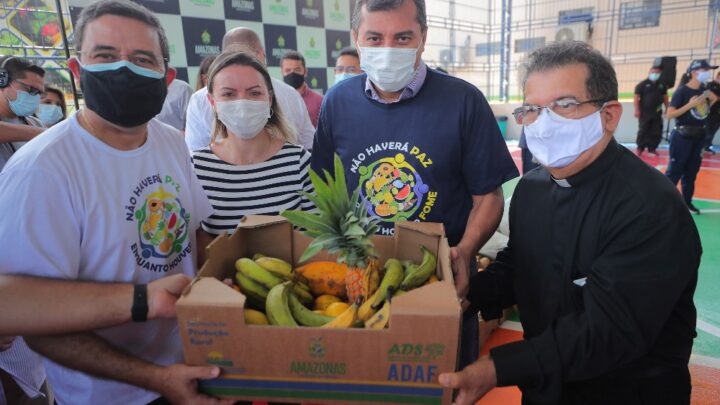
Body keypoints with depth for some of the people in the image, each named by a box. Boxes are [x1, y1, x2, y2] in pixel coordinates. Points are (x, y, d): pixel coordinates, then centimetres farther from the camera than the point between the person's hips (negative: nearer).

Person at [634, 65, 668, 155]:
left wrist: (667, 108, 15)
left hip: (657, 113, 5)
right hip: (645, 113, -5)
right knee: (643, 131, -1)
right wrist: (637, 110, -17)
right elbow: (636, 97, -9)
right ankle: (640, 148, 7)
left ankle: (652, 148, 15)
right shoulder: (642, 84, -5)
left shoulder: (662, 84, 11)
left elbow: (665, 97, 20)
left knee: (656, 132, 6)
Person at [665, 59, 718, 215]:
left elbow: (703, 112, 18)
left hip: (699, 136, 7)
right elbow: (670, 114, -21)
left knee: (691, 171, 14)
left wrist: (712, 101, 4)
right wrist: (690, 105, -26)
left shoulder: (704, 90, 7)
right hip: (682, 137, -7)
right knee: (674, 171, -4)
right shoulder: (682, 91, -14)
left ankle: (687, 201, 24)